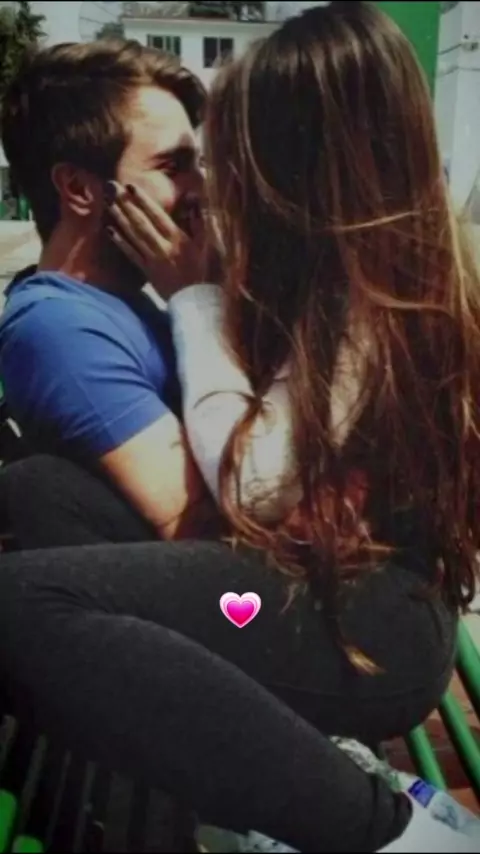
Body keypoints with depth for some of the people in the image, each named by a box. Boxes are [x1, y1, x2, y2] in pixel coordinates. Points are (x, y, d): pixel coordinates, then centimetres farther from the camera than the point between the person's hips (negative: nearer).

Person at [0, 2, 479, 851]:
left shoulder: (370, 293, -14)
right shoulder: (397, 263, 13)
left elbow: (256, 487, -20)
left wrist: (194, 292, -10)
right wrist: (216, 278, 9)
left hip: (369, 626, -9)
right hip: (335, 585, 9)